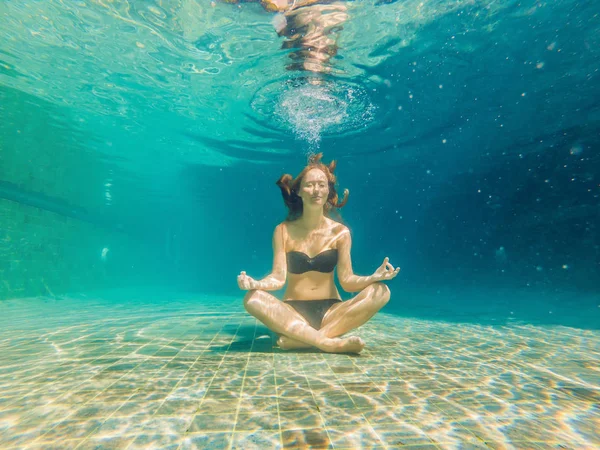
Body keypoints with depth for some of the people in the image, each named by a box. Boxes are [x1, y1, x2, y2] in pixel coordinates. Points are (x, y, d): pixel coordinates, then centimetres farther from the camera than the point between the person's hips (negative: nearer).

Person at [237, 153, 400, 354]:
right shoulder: (283, 231, -2)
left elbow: (347, 280, -6)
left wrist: (374, 277, -26)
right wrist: (256, 283, -31)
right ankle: (330, 343, -32)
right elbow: (278, 277, -10)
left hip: (330, 311, 2)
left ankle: (298, 339, -28)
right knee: (252, 299, -30)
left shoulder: (340, 232, -1)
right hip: (292, 311, -1)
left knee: (380, 292, -24)